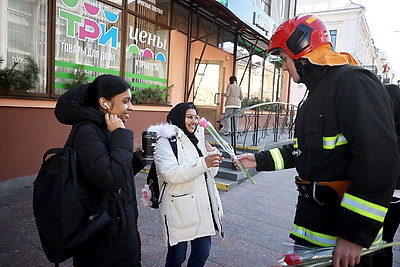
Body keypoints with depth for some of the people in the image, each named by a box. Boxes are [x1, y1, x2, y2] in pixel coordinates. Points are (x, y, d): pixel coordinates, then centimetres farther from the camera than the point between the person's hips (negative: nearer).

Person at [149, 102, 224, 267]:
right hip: (179, 208, -6)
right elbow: (171, 174, -22)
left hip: (203, 206, 6)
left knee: (203, 250, 12)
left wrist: (212, 153, -3)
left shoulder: (198, 139, 13)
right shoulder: (165, 141, -8)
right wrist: (203, 162, -29)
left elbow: (210, 173, 15)